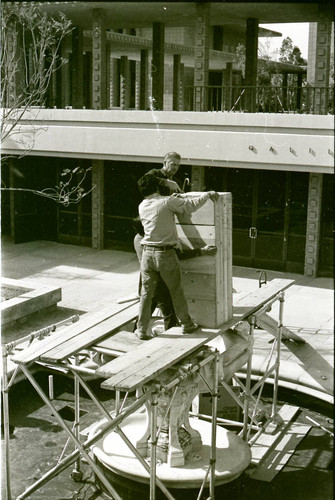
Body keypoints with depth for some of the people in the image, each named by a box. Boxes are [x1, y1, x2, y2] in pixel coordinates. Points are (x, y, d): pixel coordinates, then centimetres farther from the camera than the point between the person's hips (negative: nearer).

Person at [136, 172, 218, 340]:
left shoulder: (142, 206, 6)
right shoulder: (167, 202, -10)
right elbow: (192, 205, -7)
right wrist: (208, 194, 7)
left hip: (147, 252, 4)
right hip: (166, 253, -4)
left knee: (146, 293, 8)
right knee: (176, 291, 11)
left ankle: (141, 330, 9)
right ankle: (186, 324, 25)